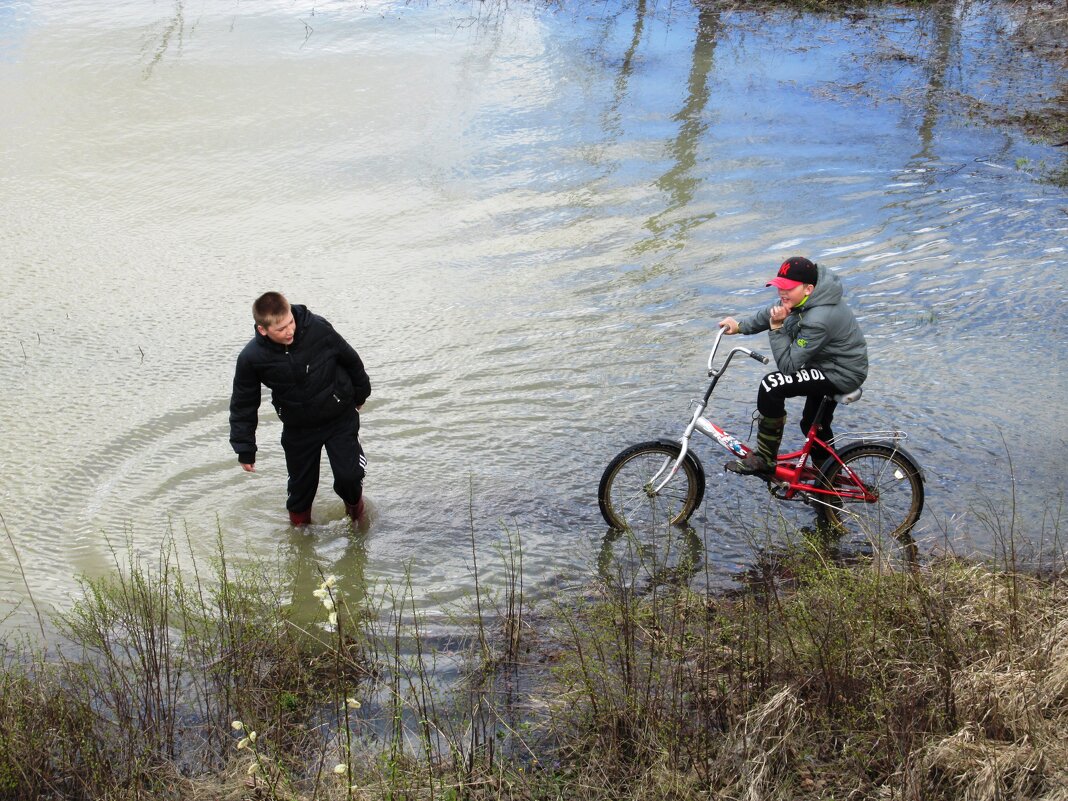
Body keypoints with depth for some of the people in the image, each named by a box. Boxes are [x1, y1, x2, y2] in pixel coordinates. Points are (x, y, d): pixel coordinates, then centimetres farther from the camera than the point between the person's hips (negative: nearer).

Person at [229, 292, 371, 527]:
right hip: (298, 429, 1)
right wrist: (245, 450, -3)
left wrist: (360, 392, 11)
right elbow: (243, 405, -6)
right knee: (301, 484, 12)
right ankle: (299, 525, 42)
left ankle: (354, 504, 30)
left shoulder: (317, 328, -25)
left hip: (341, 419, -1)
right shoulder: (252, 358, -21)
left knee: (349, 475, -6)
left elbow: (350, 358, -4)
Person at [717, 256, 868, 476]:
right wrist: (740, 326, -2)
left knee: (772, 385, -23)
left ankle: (763, 460, -12)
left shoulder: (818, 320, -35)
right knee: (814, 425, 27)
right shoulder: (805, 298, -8)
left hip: (841, 375, -10)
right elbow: (772, 313, 8)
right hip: (830, 365, 10)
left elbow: (788, 365, -31)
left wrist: (777, 328, -31)